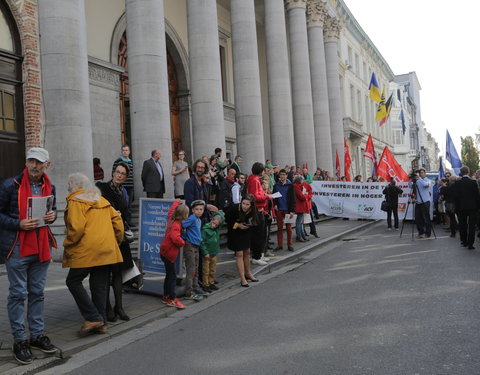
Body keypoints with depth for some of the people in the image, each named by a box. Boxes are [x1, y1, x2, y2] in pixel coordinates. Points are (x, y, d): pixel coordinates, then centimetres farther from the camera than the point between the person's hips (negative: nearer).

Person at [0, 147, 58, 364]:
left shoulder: (49, 187, 8)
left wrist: (53, 216, 0)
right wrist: (18, 224, -20)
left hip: (41, 247, 5)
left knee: (37, 293, 14)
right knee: (18, 294, 1)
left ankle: (37, 335, 26)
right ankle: (19, 341, 13)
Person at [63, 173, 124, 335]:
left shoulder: (75, 202, -5)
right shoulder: (102, 200, 17)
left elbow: (76, 228, -16)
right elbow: (117, 220, 14)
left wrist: (67, 245, -3)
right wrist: (117, 240, 20)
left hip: (86, 251, -7)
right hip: (106, 250, 7)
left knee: (73, 281, 6)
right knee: (100, 285, 11)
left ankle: (93, 317, -1)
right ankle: (101, 323, 14)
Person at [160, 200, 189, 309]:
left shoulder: (172, 219, 4)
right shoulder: (176, 225, -22)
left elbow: (171, 210, 26)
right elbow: (176, 238, -36)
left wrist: (177, 202, 39)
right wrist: (183, 243, -17)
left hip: (166, 252, 10)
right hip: (169, 253, -10)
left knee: (169, 275, 17)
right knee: (172, 276, -6)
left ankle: (166, 296, 25)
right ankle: (172, 299, -2)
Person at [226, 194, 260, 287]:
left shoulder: (252, 212, -17)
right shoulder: (234, 209, -27)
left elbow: (254, 222, 1)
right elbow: (227, 220, -13)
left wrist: (248, 225, -19)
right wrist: (237, 225, -23)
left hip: (246, 233, 5)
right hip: (235, 233, -4)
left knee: (247, 252, 15)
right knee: (239, 254, -7)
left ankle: (248, 273, 34)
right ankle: (242, 279, -3)